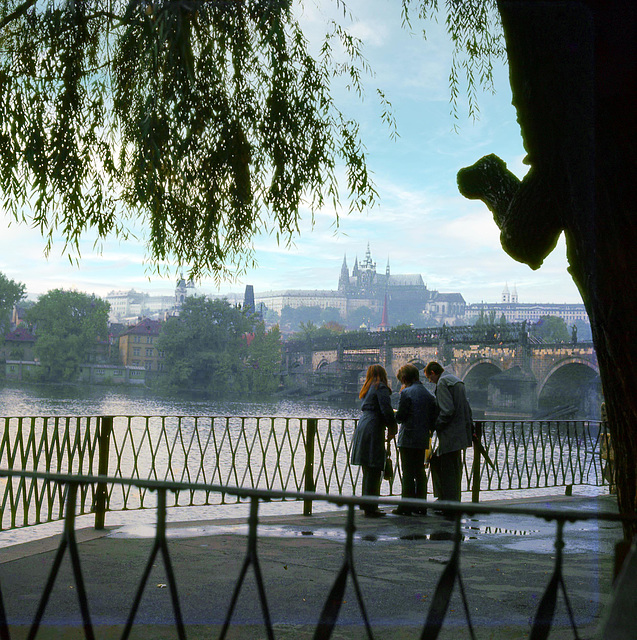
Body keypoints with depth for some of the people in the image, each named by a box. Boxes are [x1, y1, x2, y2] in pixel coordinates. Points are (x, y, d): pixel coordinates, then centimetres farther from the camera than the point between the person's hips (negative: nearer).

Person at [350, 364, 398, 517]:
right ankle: (370, 508, -5)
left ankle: (367, 505, 20)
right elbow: (386, 410, -13)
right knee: (374, 471, -5)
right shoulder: (381, 387, -5)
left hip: (362, 428, 9)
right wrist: (392, 428, -1)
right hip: (373, 430, -9)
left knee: (368, 471, 14)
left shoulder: (367, 389, 20)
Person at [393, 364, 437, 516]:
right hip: (423, 440, 7)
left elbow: (400, 417, -13)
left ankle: (406, 507, -2)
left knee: (408, 473, -4)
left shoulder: (406, 393, -11)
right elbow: (433, 418, 12)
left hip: (408, 439, -6)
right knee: (420, 472, 13)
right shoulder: (428, 394, 9)